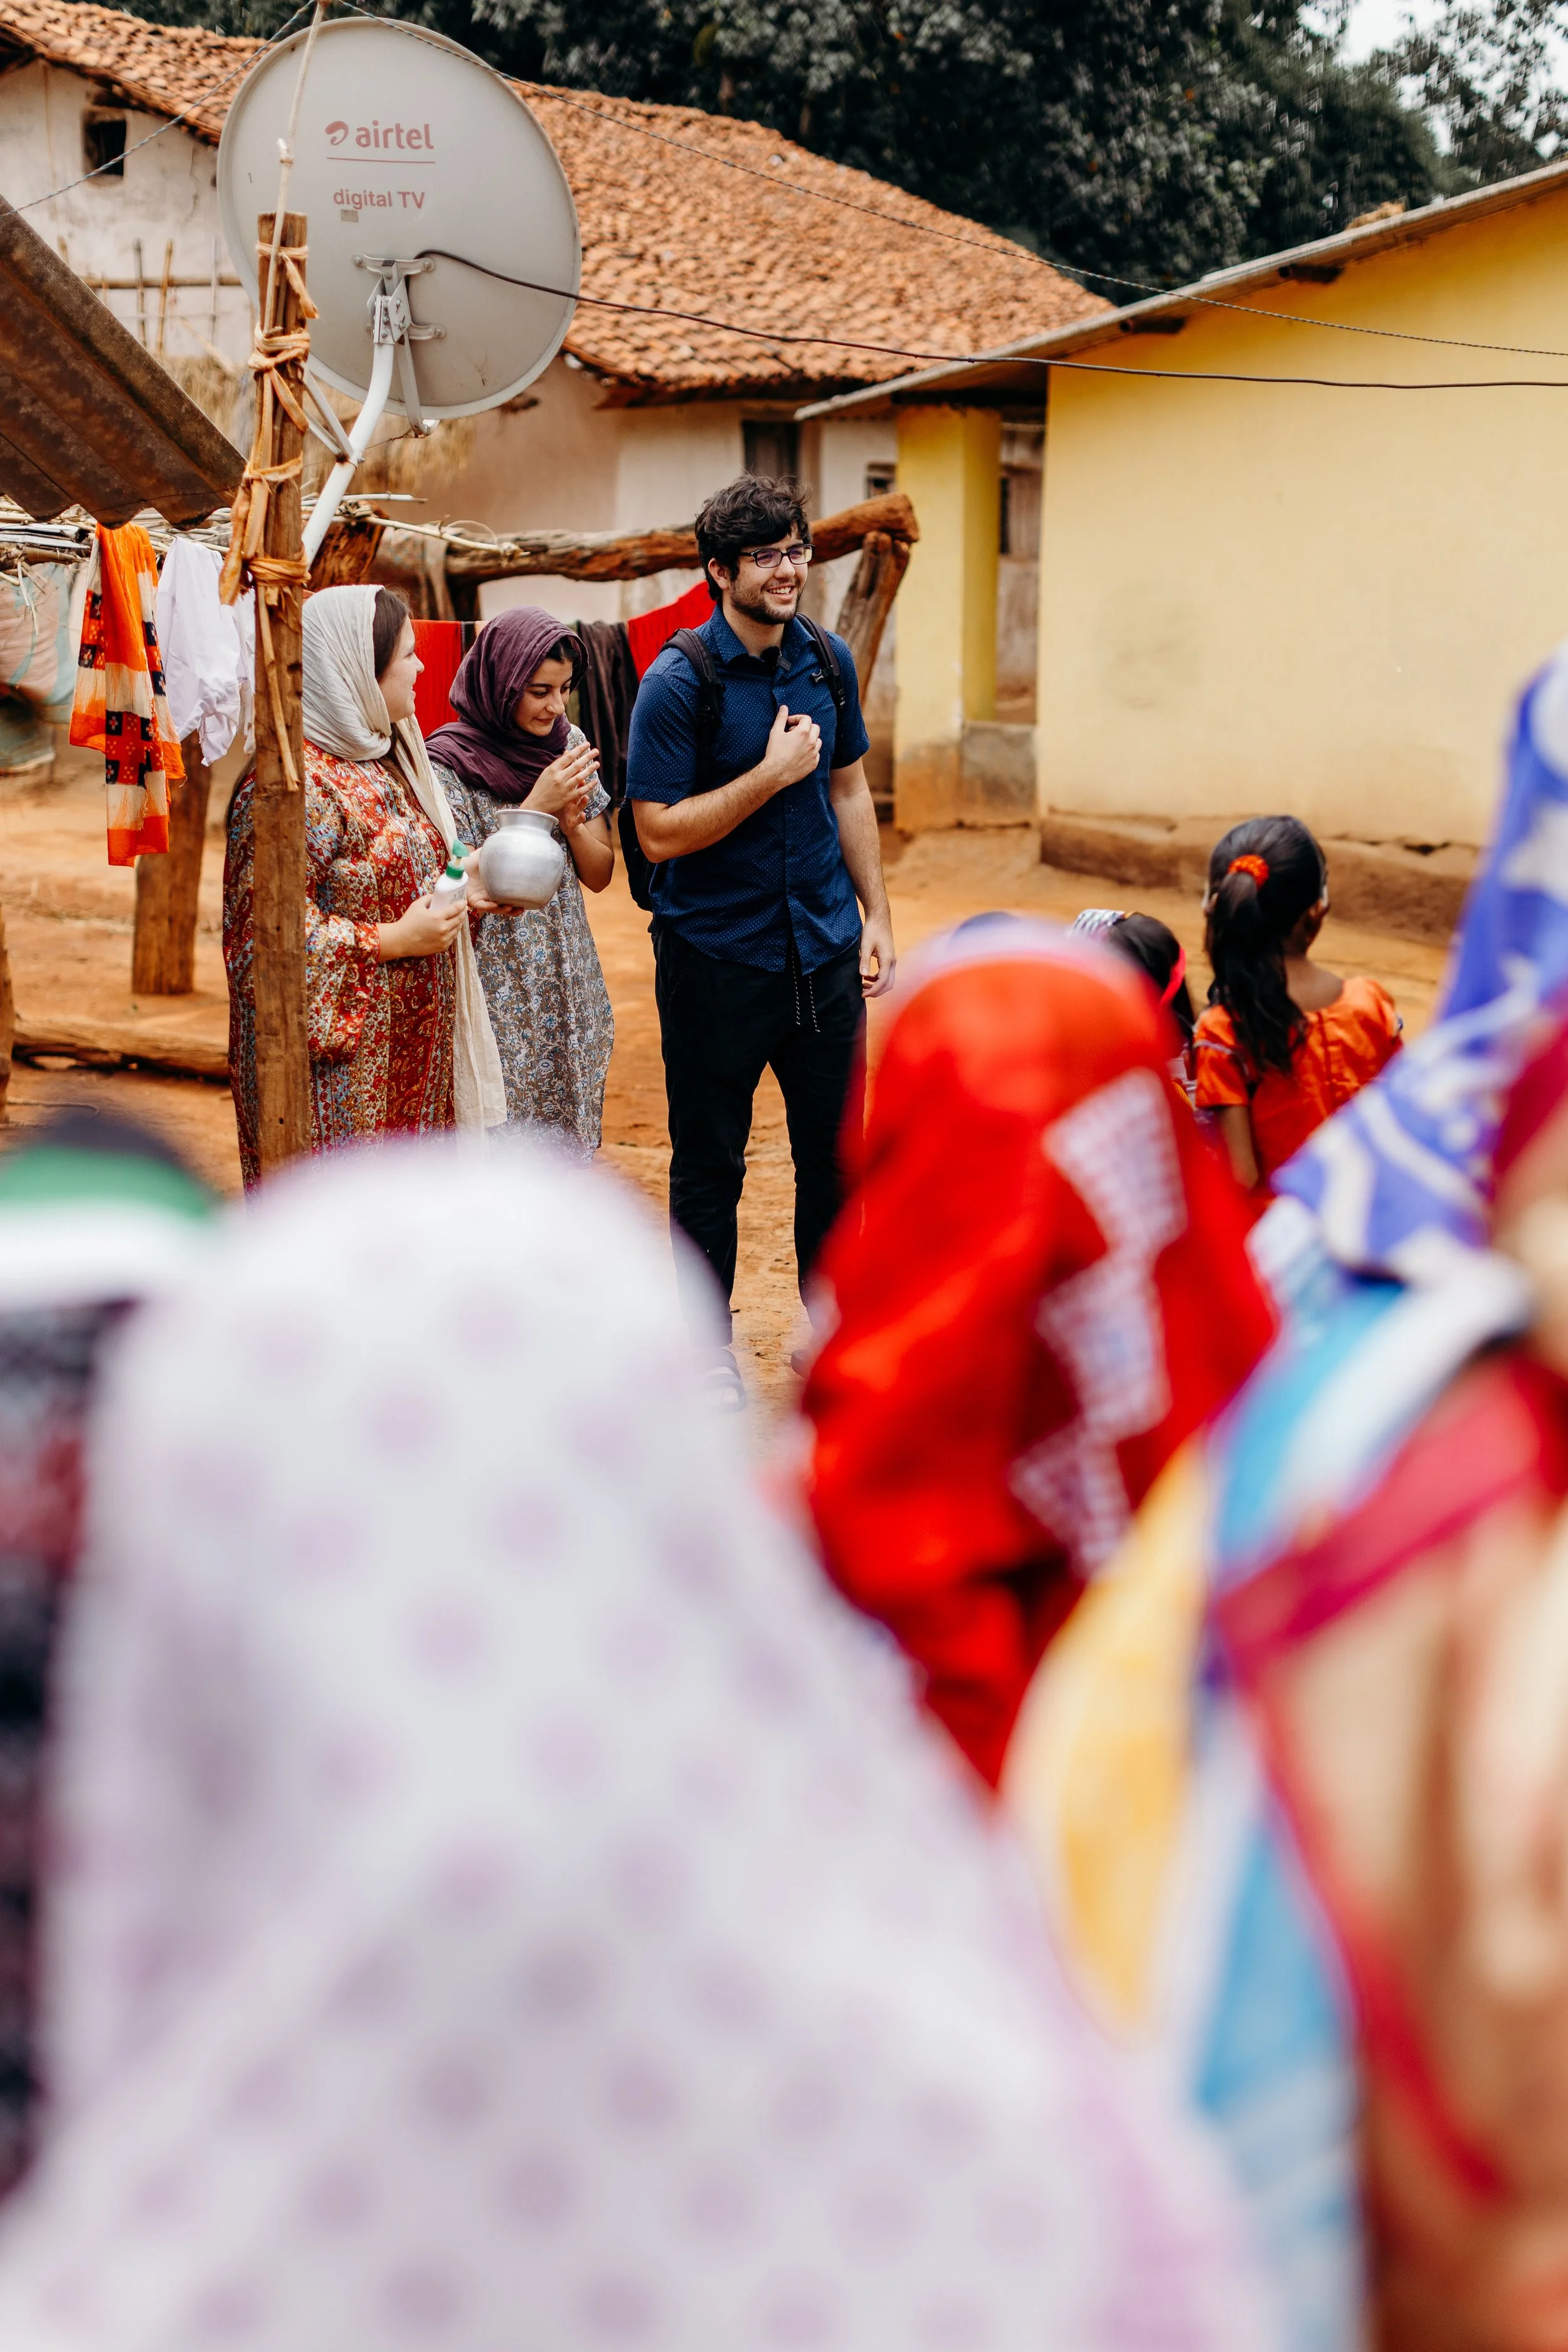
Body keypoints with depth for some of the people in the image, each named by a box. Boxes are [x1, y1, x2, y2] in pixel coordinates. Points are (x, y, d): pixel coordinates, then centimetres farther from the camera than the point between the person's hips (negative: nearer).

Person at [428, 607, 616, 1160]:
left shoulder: (568, 744, 5)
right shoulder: (448, 765, -11)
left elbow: (600, 874, 10)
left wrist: (572, 821, -11)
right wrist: (535, 809, -19)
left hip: (569, 1001, 5)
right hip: (497, 1003, -5)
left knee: (566, 1149, 8)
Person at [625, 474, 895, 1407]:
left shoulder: (829, 661, 3)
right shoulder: (678, 684, -14)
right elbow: (661, 833, -16)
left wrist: (877, 916, 11)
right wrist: (772, 774, -21)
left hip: (824, 950, 5)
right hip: (716, 961, -5)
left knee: (836, 1152, 11)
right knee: (710, 1164, 8)